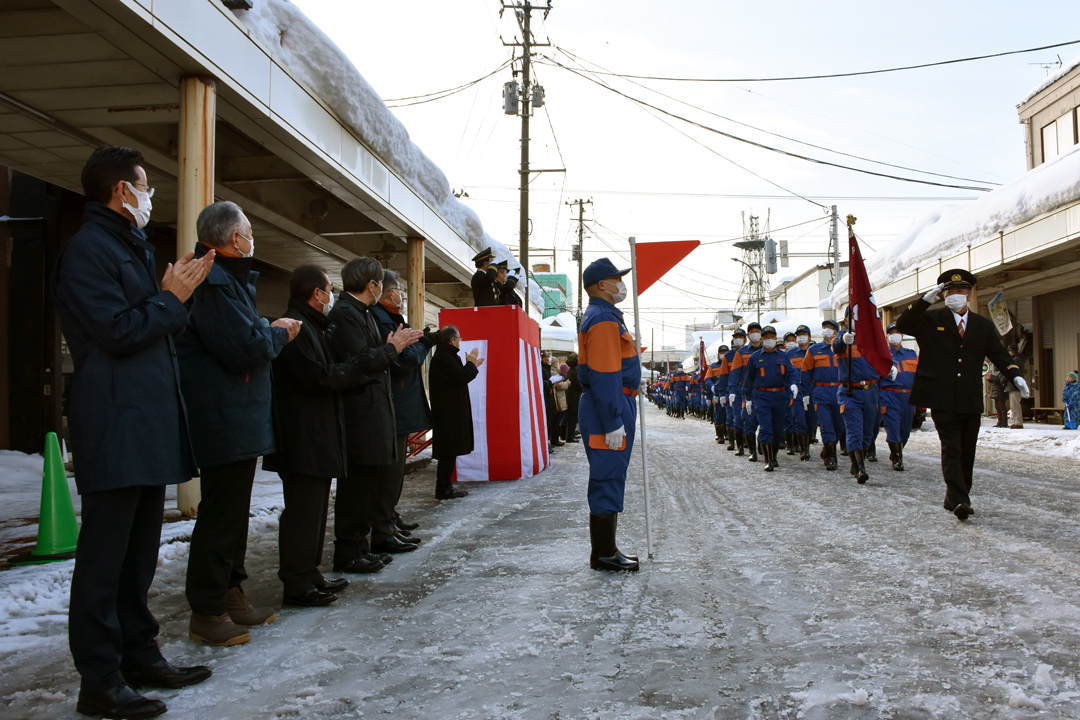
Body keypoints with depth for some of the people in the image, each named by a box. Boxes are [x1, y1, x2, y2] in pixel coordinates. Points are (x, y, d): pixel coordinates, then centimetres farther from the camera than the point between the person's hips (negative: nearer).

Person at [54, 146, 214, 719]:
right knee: (104, 557, -4)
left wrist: (174, 293, 10)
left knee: (138, 552, 15)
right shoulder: (88, 249, -9)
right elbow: (120, 332, -16)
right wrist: (172, 297, -5)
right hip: (116, 428, -10)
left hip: (147, 424, 10)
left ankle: (139, 655, 26)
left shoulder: (130, 246, 22)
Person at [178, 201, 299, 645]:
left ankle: (230, 595, 28)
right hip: (224, 420, -11)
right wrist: (278, 334, -7)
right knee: (220, 513, -4)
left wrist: (269, 331, 1)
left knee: (233, 509, 17)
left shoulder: (230, 278, 19)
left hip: (240, 420, 11)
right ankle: (206, 613, 5)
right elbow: (243, 347, -23)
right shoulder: (213, 282, -16)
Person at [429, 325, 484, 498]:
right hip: (448, 413, -11)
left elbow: (458, 378, 24)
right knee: (448, 451, -7)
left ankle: (445, 488, 16)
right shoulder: (443, 358, -17)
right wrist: (471, 364, -6)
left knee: (449, 451, 12)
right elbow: (461, 378, -21)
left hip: (451, 411, 11)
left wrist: (472, 366, 20)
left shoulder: (445, 356, 18)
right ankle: (444, 489, -2)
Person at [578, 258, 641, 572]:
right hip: (609, 409, -11)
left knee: (610, 479, 14)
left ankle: (606, 549, 21)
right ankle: (604, 554, 1)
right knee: (608, 479, -5)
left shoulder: (604, 317, 20)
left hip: (614, 407, 11)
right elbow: (604, 376, -22)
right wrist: (613, 423, -23)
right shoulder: (604, 319, -15)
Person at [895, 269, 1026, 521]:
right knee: (951, 449, -10)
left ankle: (955, 498, 23)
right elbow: (902, 325, -10)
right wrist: (926, 299, -18)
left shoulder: (983, 326, 14)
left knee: (967, 452, 10)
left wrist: (1015, 376, -9)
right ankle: (959, 500, -15)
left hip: (971, 402, 4)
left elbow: (999, 355, 9)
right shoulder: (930, 319, 5)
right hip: (943, 399, -4)